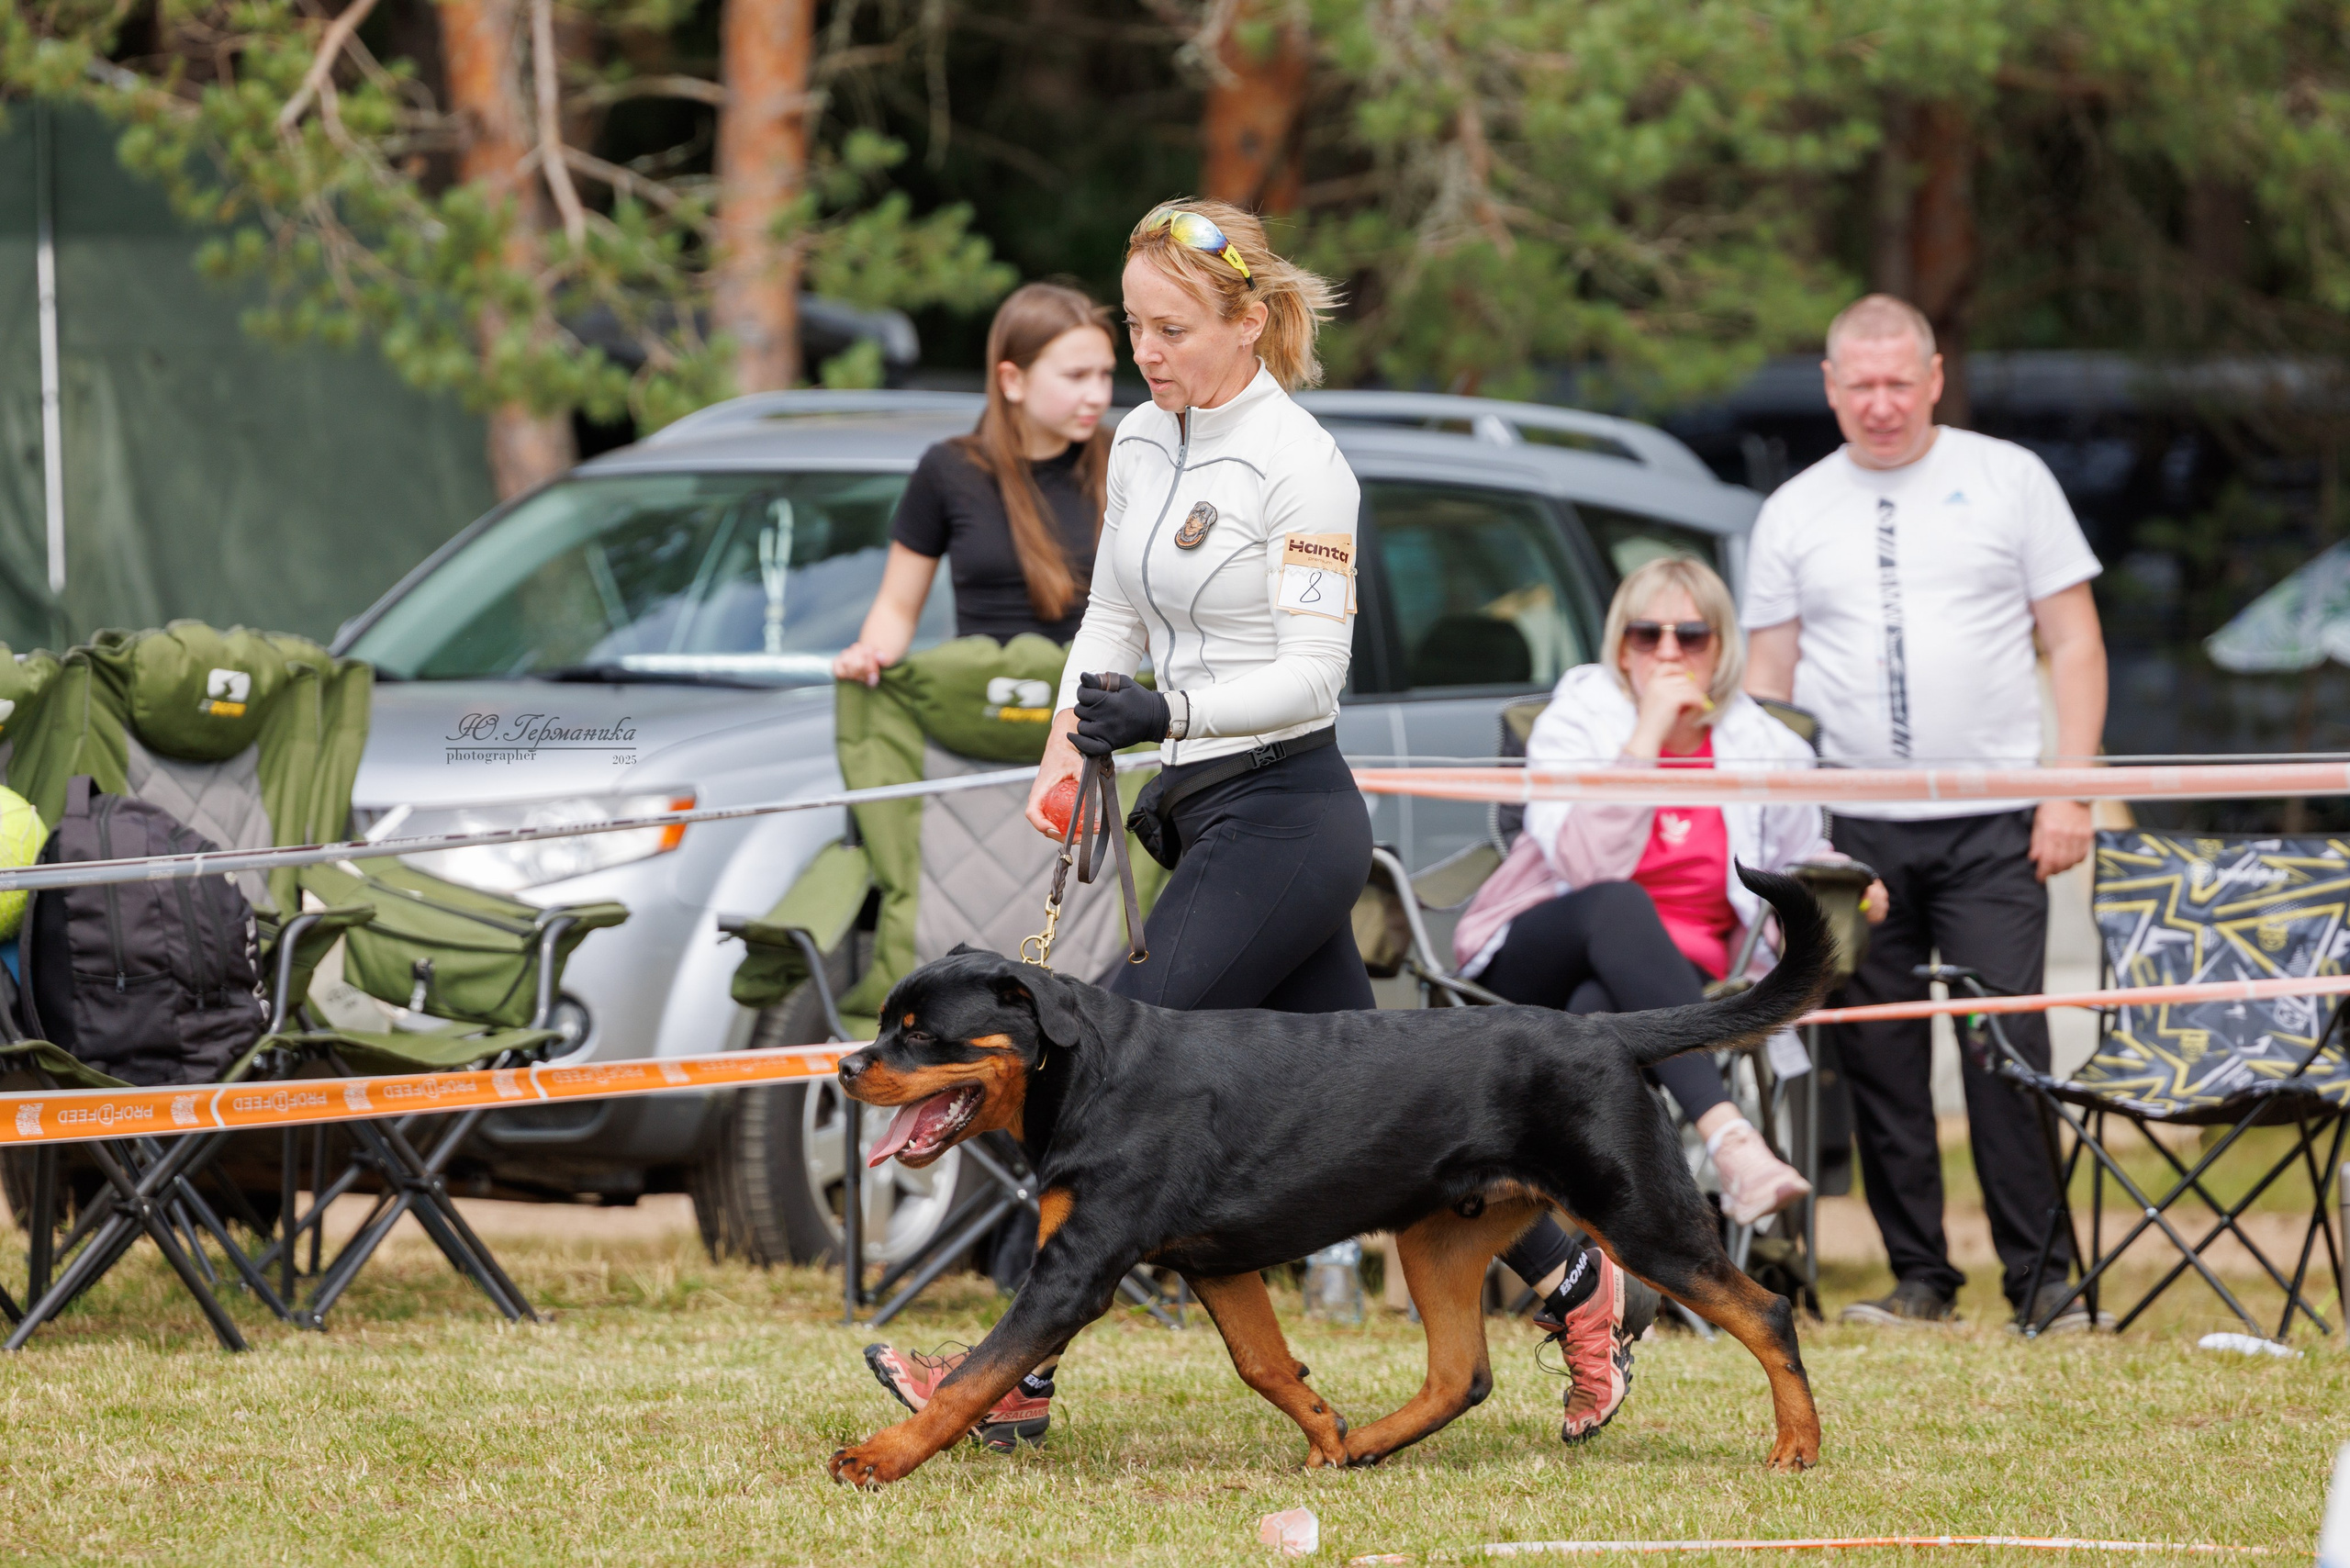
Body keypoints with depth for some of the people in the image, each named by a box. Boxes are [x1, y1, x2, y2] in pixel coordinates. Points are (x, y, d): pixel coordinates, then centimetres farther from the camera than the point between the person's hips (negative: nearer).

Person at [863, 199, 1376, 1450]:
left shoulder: (1297, 463, -13)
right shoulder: (1142, 443, 11)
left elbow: (1310, 673, -16)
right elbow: (1113, 617, 22)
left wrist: (1166, 712, -26)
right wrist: (1066, 753, 8)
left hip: (1282, 816, -9)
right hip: (1208, 817, 9)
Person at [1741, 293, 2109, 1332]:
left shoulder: (2007, 480, 6)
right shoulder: (1794, 513, 12)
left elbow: (2075, 642, 5)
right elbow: (1766, 680, 13)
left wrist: (2068, 793, -4)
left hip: (1990, 824, -2)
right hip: (1851, 827, 2)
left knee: (2007, 1043, -11)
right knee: (1879, 1057, 1)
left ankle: (2041, 1277, -8)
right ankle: (1918, 1277, 8)